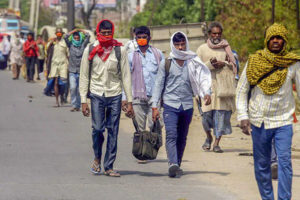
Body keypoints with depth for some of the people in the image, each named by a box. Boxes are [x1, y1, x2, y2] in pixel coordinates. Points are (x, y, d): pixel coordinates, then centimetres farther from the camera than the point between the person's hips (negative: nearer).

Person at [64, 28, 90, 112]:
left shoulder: (83, 45, 5)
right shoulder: (71, 45, 7)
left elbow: (88, 36, -3)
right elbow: (66, 37, -4)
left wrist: (81, 31, 11)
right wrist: (73, 31, 6)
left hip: (81, 71, 0)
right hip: (72, 71, 0)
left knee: (79, 90, 2)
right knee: (73, 88, -15)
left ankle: (78, 106, 14)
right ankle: (74, 105, -9)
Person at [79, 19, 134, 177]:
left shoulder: (119, 50, 3)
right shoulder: (90, 50, 3)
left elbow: (125, 76, 4)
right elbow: (84, 76, 6)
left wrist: (129, 102, 0)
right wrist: (83, 100, 0)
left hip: (115, 95, 1)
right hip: (97, 94, -1)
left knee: (113, 132, 1)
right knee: (97, 129, -8)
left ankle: (109, 167, 8)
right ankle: (97, 158, 19)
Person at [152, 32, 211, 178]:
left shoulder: (193, 62, 7)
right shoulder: (167, 63, 4)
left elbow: (202, 77, -4)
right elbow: (159, 84, 6)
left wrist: (206, 92, -25)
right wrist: (155, 106, 0)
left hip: (187, 105, 2)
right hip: (170, 104, -2)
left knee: (182, 138, 9)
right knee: (171, 135, -17)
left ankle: (177, 164, 20)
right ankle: (172, 164, -30)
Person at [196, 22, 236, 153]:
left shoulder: (226, 48, 13)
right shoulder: (202, 49, 10)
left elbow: (233, 65, 12)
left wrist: (223, 64, -8)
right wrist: (210, 64, -12)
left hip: (223, 84, 1)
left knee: (222, 111, -6)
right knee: (207, 112, -8)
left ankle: (216, 143, -2)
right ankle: (209, 137, 19)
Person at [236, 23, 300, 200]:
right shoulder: (254, 62, 0)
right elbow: (241, 90, 5)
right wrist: (243, 117, -5)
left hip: (283, 121, -2)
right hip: (259, 121, 2)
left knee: (285, 162, -12)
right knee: (262, 165, 8)